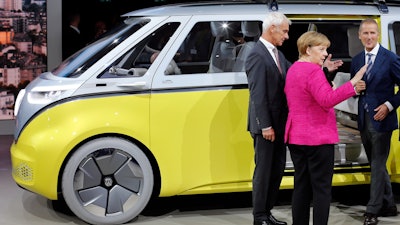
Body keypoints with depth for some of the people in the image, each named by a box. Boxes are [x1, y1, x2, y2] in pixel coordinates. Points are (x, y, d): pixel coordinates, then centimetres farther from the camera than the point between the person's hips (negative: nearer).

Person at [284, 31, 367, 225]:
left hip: (295, 136, 9)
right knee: (321, 189, -3)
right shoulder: (313, 71, -16)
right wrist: (353, 83, -29)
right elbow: (327, 100, -27)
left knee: (301, 186, 12)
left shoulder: (293, 70, 13)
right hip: (318, 138, -9)